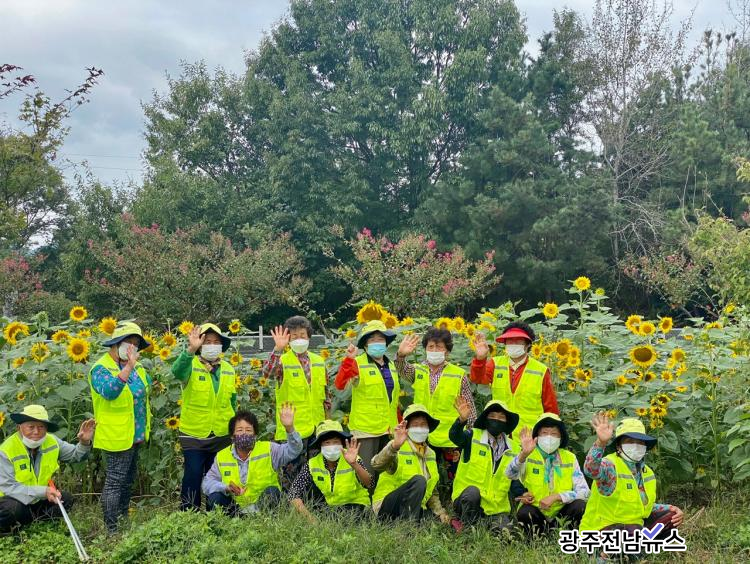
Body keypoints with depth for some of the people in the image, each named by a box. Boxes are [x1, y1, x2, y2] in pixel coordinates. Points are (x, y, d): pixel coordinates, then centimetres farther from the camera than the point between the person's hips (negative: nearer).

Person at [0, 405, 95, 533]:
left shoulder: (51, 441, -6)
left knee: (66, 499, -13)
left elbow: (76, 455, 4)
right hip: (14, 500, -6)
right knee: (13, 508, -36)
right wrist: (43, 492, -34)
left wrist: (84, 442, -21)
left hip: (37, 500, 6)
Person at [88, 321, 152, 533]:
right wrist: (128, 367, -41)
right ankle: (111, 529, 0)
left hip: (135, 436, 9)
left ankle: (124, 520, 31)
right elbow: (109, 391, -34)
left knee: (128, 480, 18)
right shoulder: (101, 369, -15)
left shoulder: (136, 367, 11)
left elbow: (147, 387, 27)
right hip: (117, 437, -9)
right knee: (115, 482, -5)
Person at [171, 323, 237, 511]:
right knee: (193, 476, -5)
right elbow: (177, 371, -32)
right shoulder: (191, 365, -7)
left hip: (223, 435, 4)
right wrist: (191, 349, -47)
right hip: (194, 434, -4)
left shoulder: (228, 369, 8)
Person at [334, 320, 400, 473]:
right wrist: (348, 360, -31)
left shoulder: (391, 365, 14)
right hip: (366, 428, -6)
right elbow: (340, 384, -21)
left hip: (390, 429, 6)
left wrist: (399, 424, 19)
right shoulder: (358, 363, -5)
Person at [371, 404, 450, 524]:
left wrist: (441, 513, 7)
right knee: (418, 480, -30)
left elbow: (432, 491, 23)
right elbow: (377, 466, -30)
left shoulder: (430, 454, 14)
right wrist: (394, 447, -47)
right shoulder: (397, 447, -8)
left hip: (416, 508, 6)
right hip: (387, 506, -5)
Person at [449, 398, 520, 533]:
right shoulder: (473, 437, -2)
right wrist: (462, 420, -44)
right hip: (468, 500, -3)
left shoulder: (513, 448, 11)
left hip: (497, 507, 3)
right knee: (472, 491, -35)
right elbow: (455, 436, -23)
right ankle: (466, 527, -10)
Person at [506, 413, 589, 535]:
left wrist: (555, 497, -23)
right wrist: (524, 454, -46)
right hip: (536, 511, -2)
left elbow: (584, 491, -9)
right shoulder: (528, 456, -6)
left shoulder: (569, 458, 1)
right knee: (524, 513, -32)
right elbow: (511, 474, -27)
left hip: (561, 512, 2)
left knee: (580, 505, -25)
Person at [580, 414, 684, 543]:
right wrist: (601, 443, -61)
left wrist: (670, 509, 3)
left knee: (670, 516, 4)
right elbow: (591, 469, -44)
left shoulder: (648, 473, 9)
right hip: (602, 529, -8)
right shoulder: (611, 465, -18)